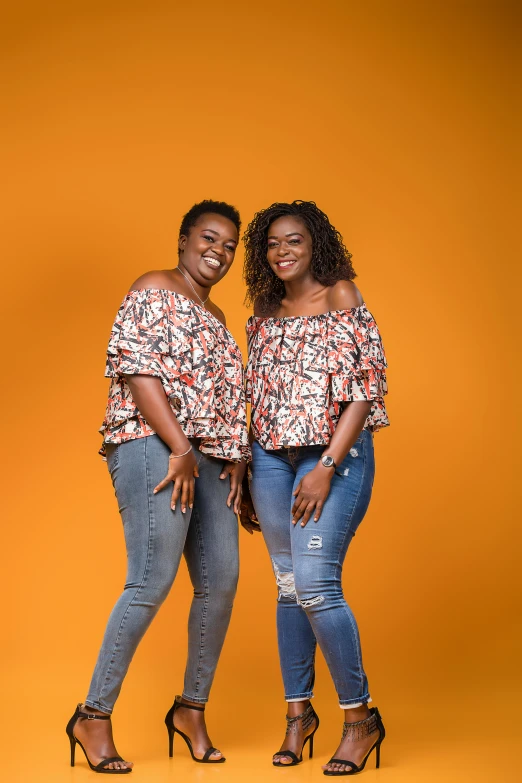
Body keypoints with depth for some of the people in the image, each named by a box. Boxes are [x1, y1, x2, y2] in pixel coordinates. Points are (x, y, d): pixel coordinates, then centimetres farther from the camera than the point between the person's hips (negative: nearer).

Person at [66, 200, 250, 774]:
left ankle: (192, 708, 17)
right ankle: (94, 716, -5)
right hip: (154, 448, -8)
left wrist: (238, 457, 11)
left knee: (221, 581, 2)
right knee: (152, 581, -15)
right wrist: (180, 449, -17)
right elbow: (139, 370, -12)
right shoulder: (154, 291, -1)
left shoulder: (215, 318, 25)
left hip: (208, 459, 9)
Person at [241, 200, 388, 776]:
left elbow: (364, 390, -10)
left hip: (334, 454, -5)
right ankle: (299, 713, 19)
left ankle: (360, 716, 2)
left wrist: (326, 468, -17)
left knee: (315, 584, -13)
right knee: (288, 587, 7)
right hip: (272, 457, 5)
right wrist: (247, 478, 13)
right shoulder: (265, 317, 14)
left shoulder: (343, 301, -3)